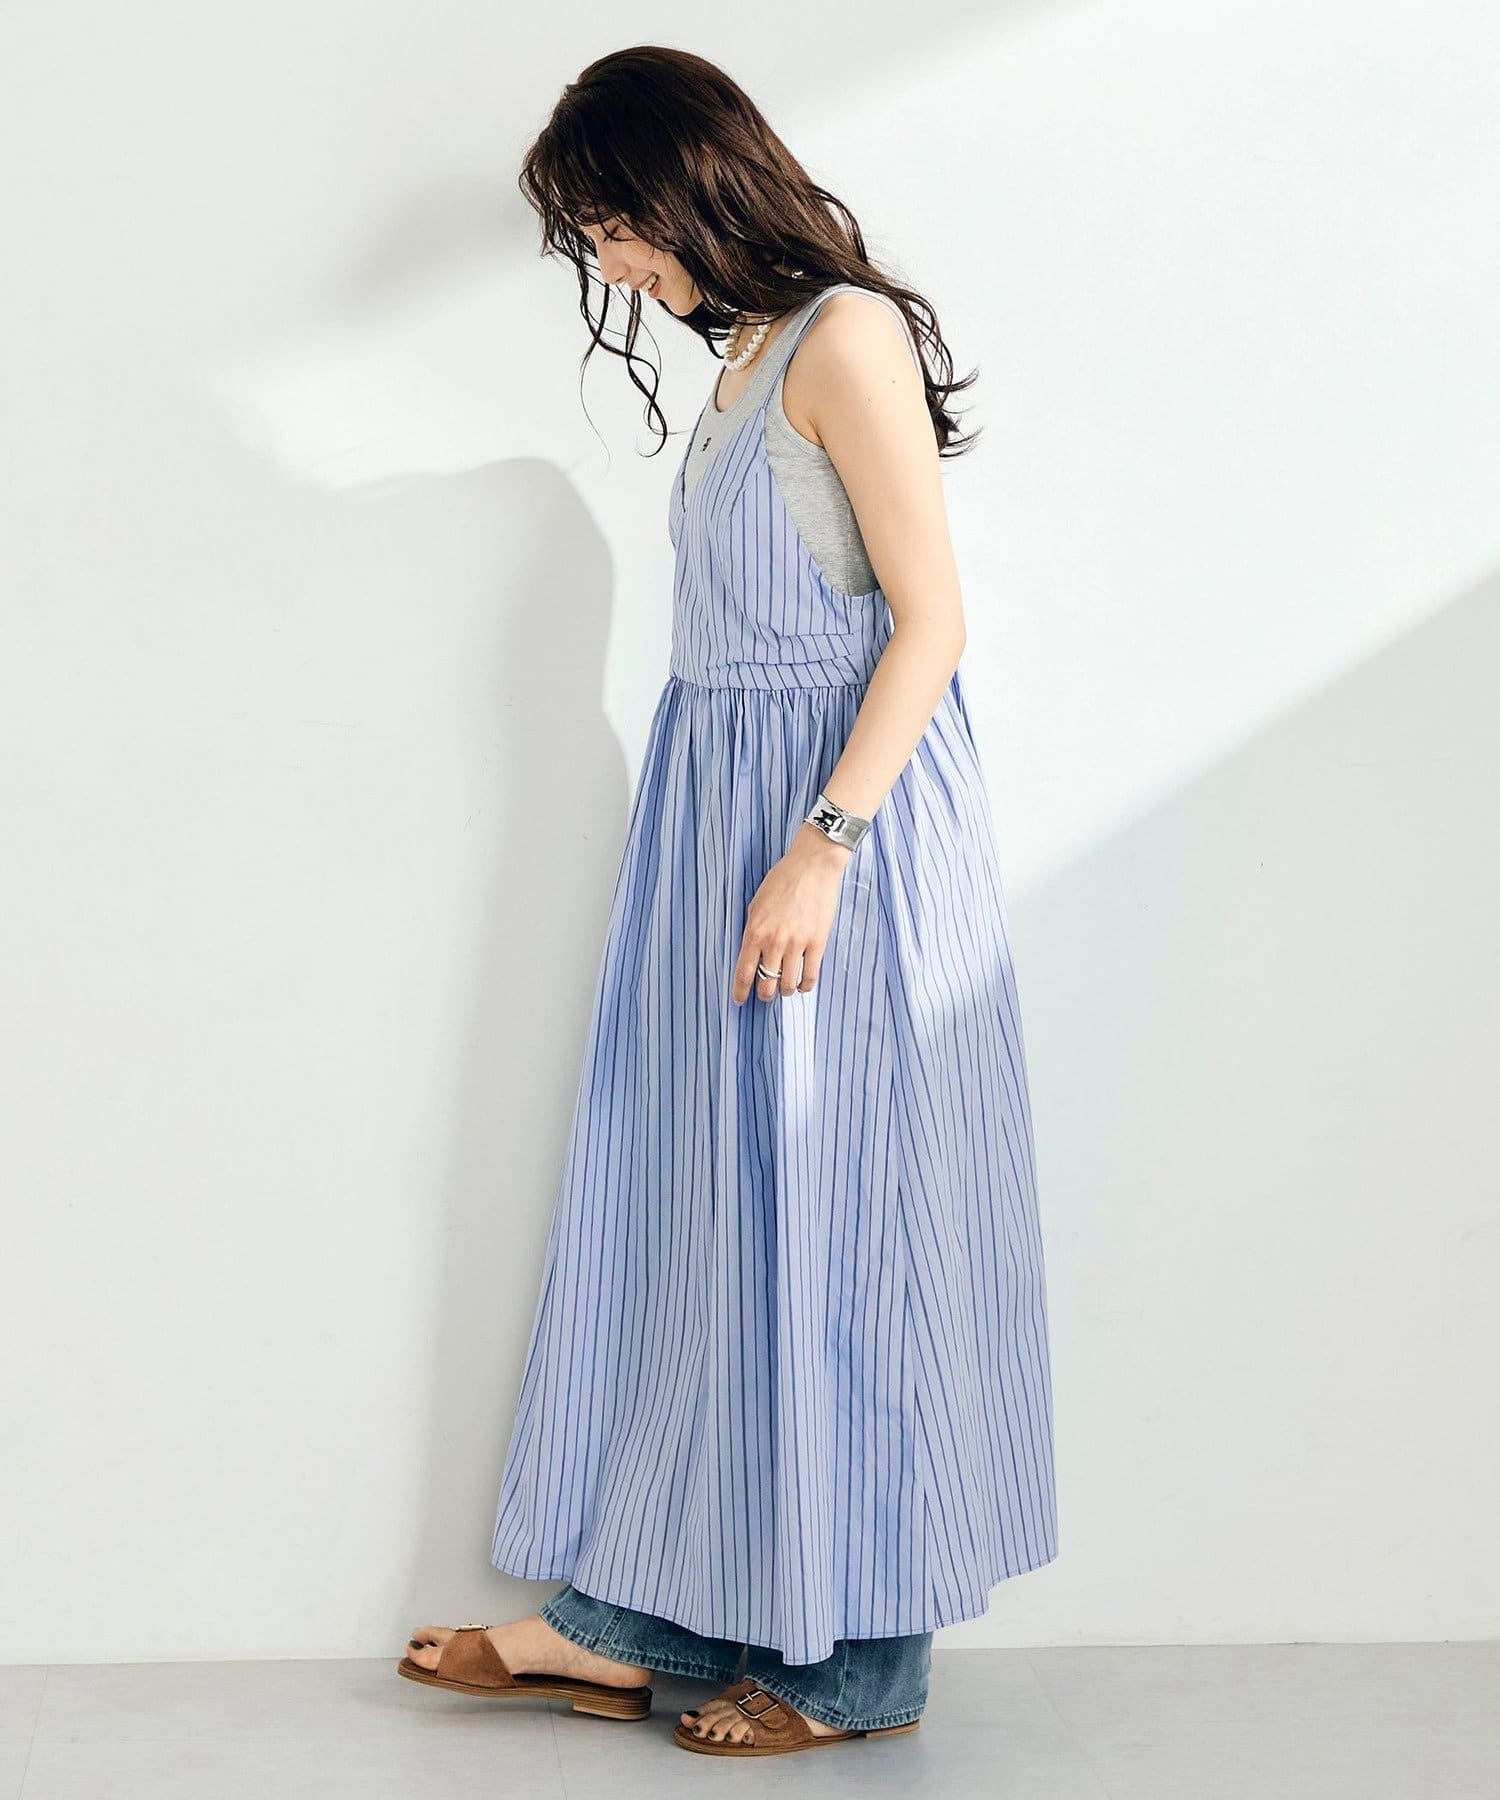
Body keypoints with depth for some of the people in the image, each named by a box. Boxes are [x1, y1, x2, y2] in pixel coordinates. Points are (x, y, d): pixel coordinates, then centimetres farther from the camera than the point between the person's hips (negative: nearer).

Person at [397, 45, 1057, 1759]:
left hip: (845, 806, -9)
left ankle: (856, 1651, 10)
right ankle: (629, 1615, 18)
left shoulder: (847, 337, -11)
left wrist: (820, 846, -21)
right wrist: (763, 842, 12)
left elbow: (929, 621, -16)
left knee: (825, 1210, -2)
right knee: (690, 1200, 9)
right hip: (719, 817, 9)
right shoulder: (746, 358, 15)